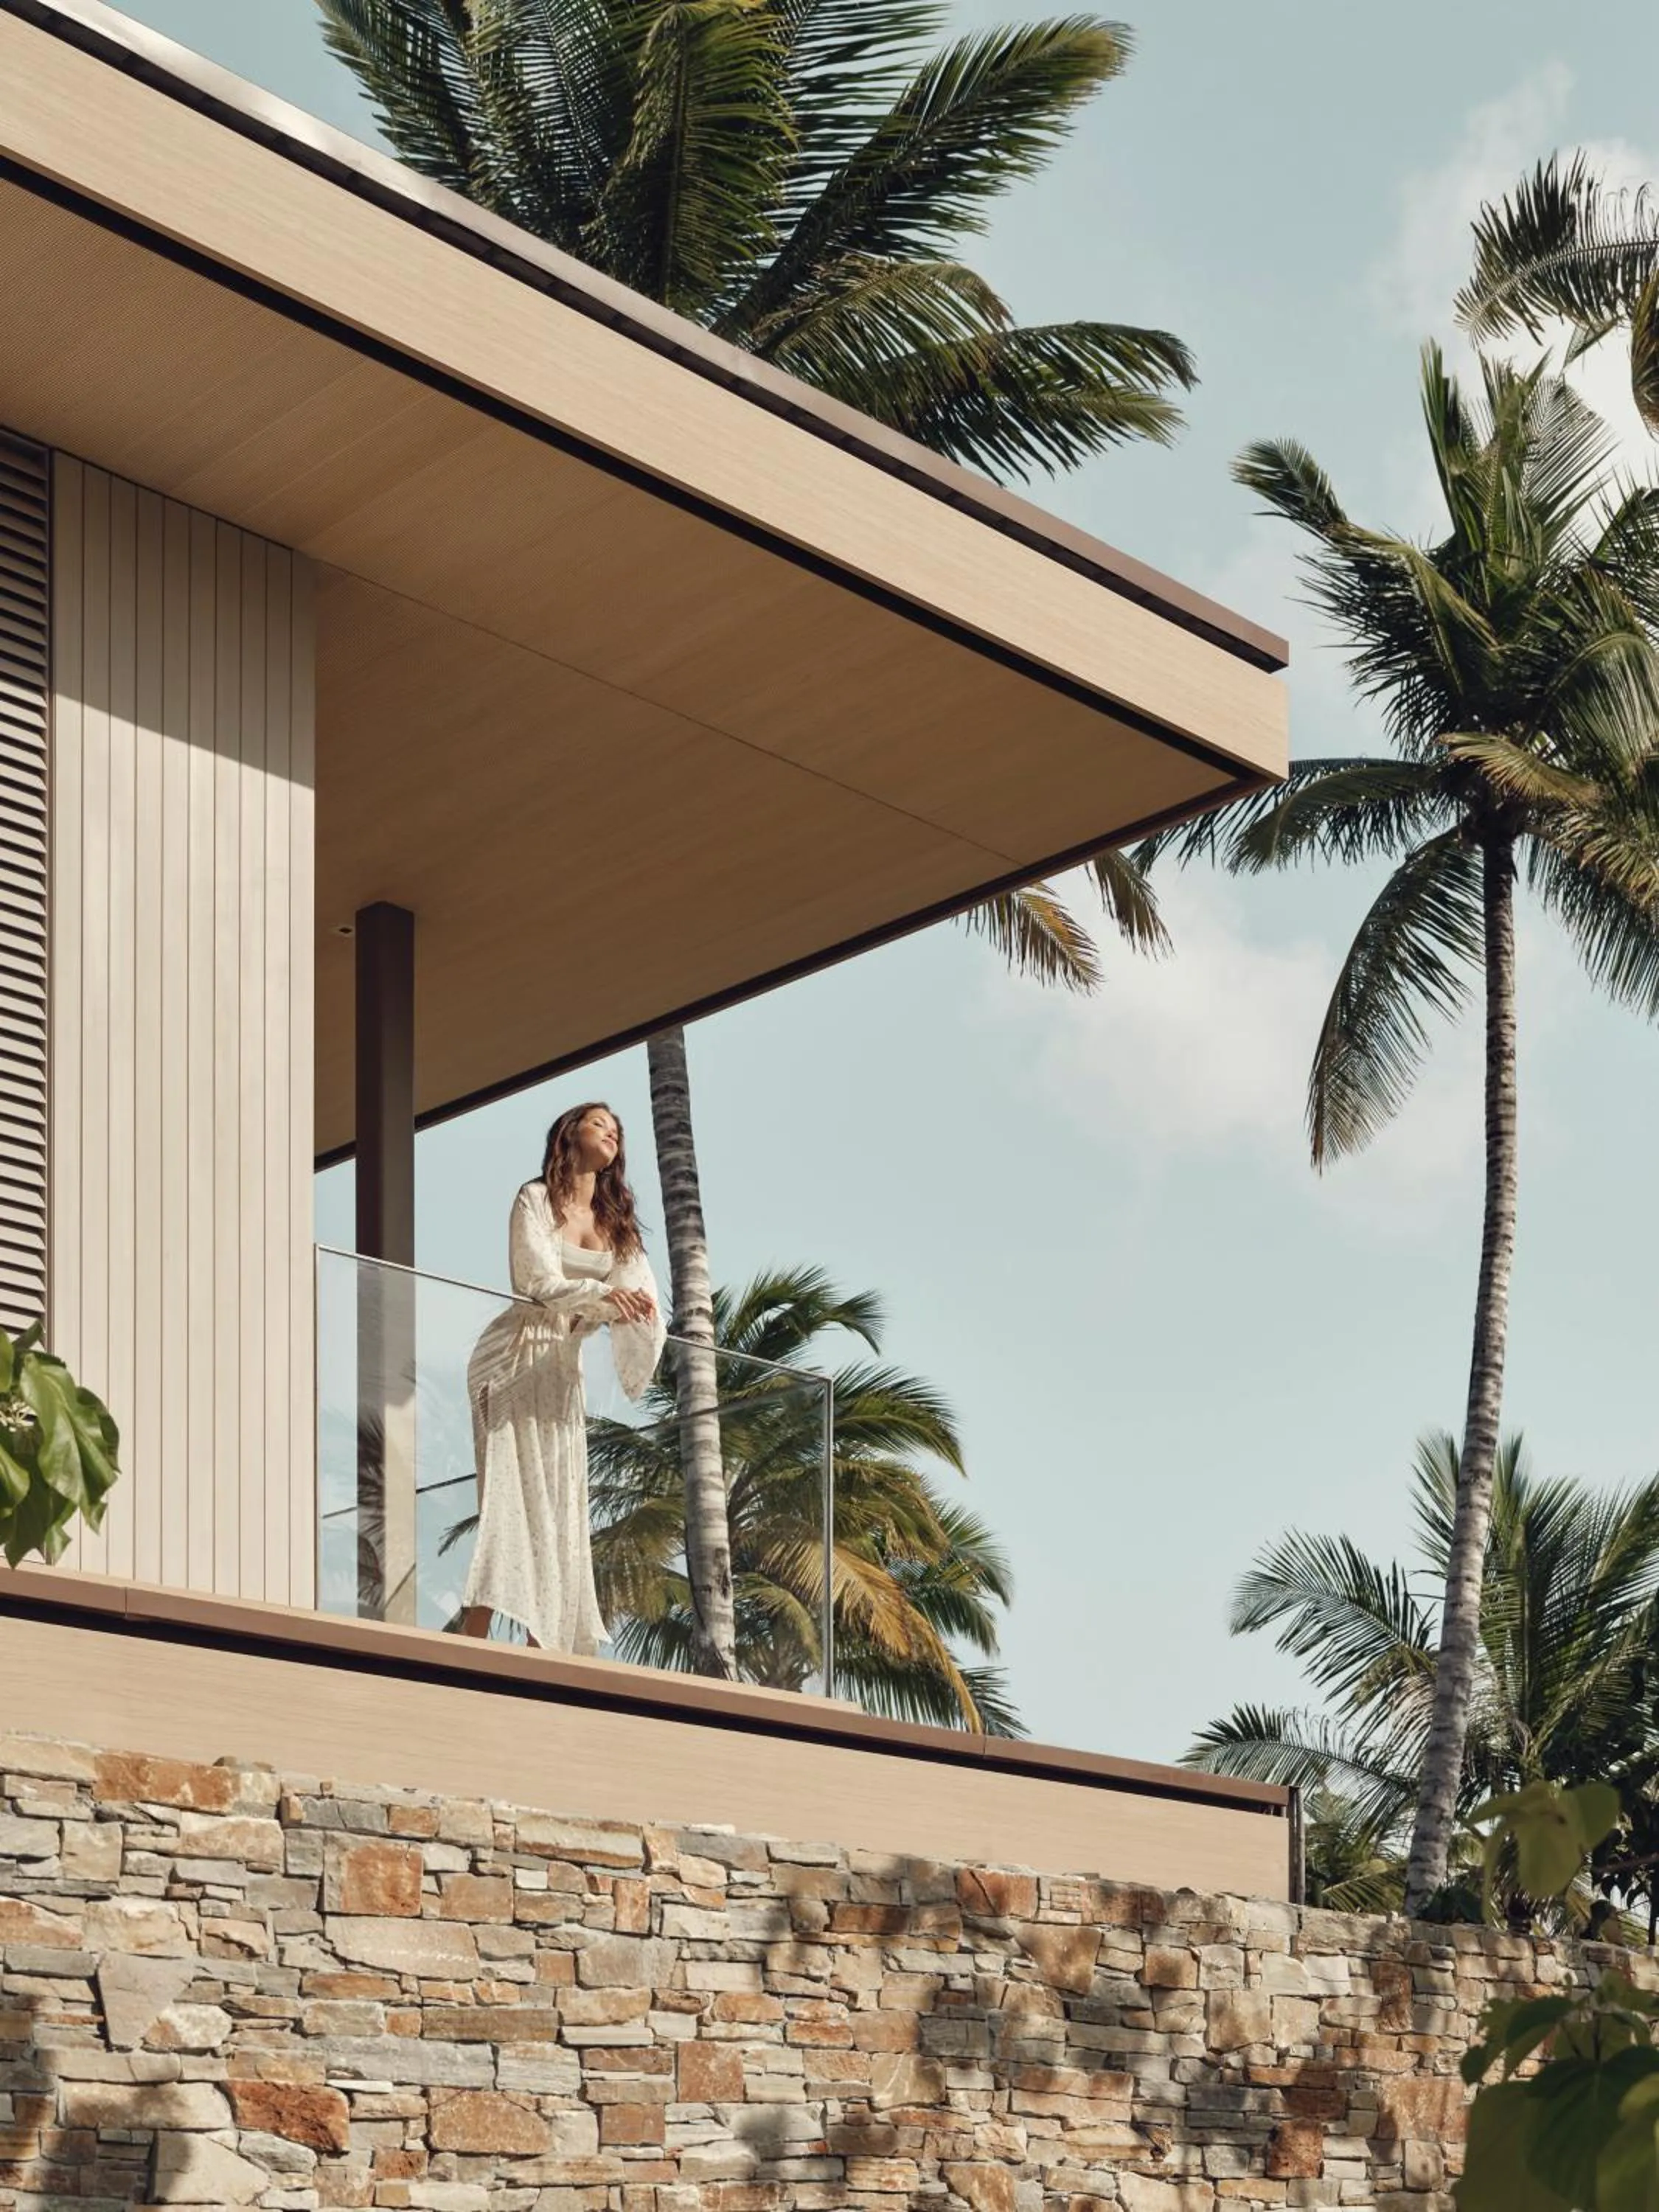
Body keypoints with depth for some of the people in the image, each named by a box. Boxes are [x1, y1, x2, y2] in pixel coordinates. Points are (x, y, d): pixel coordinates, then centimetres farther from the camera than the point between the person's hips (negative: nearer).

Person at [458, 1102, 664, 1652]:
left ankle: (546, 1650, -4)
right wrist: (600, 1295, -28)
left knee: (560, 1505, -1)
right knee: (511, 1495, -15)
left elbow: (640, 1291, 1)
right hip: (517, 1359, -6)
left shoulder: (616, 1221, 15)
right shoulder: (536, 1199, -1)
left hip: (564, 1369, 6)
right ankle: (472, 1640, -19)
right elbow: (535, 1281, -13)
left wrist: (634, 1307, -22)